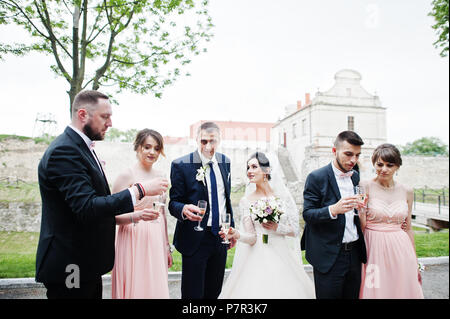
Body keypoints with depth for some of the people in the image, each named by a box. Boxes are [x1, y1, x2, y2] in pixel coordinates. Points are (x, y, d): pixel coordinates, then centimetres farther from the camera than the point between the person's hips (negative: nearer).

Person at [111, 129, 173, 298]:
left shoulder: (160, 176, 10)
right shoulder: (127, 175, -8)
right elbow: (114, 216, -10)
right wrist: (139, 215, -28)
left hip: (157, 242, 5)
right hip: (134, 242, -5)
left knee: (157, 289, 10)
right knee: (135, 289, 1)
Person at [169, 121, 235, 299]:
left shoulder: (224, 162, 6)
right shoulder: (181, 165, -11)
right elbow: (173, 203, -9)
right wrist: (183, 209, -32)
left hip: (221, 237, 5)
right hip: (195, 239, -5)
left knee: (214, 292, 17)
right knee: (192, 294, 5)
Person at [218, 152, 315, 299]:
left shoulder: (283, 196, 0)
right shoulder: (246, 201, -1)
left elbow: (295, 231, 3)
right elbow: (252, 238, -6)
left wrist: (277, 228, -15)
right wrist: (237, 235, -25)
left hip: (282, 257, 1)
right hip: (258, 259, -1)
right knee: (256, 292, 0)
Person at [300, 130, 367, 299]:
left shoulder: (355, 177, 9)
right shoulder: (316, 177, -11)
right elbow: (307, 214, -15)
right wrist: (333, 210, -30)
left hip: (354, 253, 6)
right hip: (329, 256, -6)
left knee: (352, 295, 16)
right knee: (328, 295, 5)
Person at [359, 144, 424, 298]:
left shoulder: (407, 191, 5)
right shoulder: (365, 187, -7)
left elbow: (408, 228, 12)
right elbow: (362, 226, -7)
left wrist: (415, 261, 15)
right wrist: (362, 209, -25)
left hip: (400, 250, 4)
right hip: (374, 249, -3)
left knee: (402, 290, 12)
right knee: (375, 291, 5)